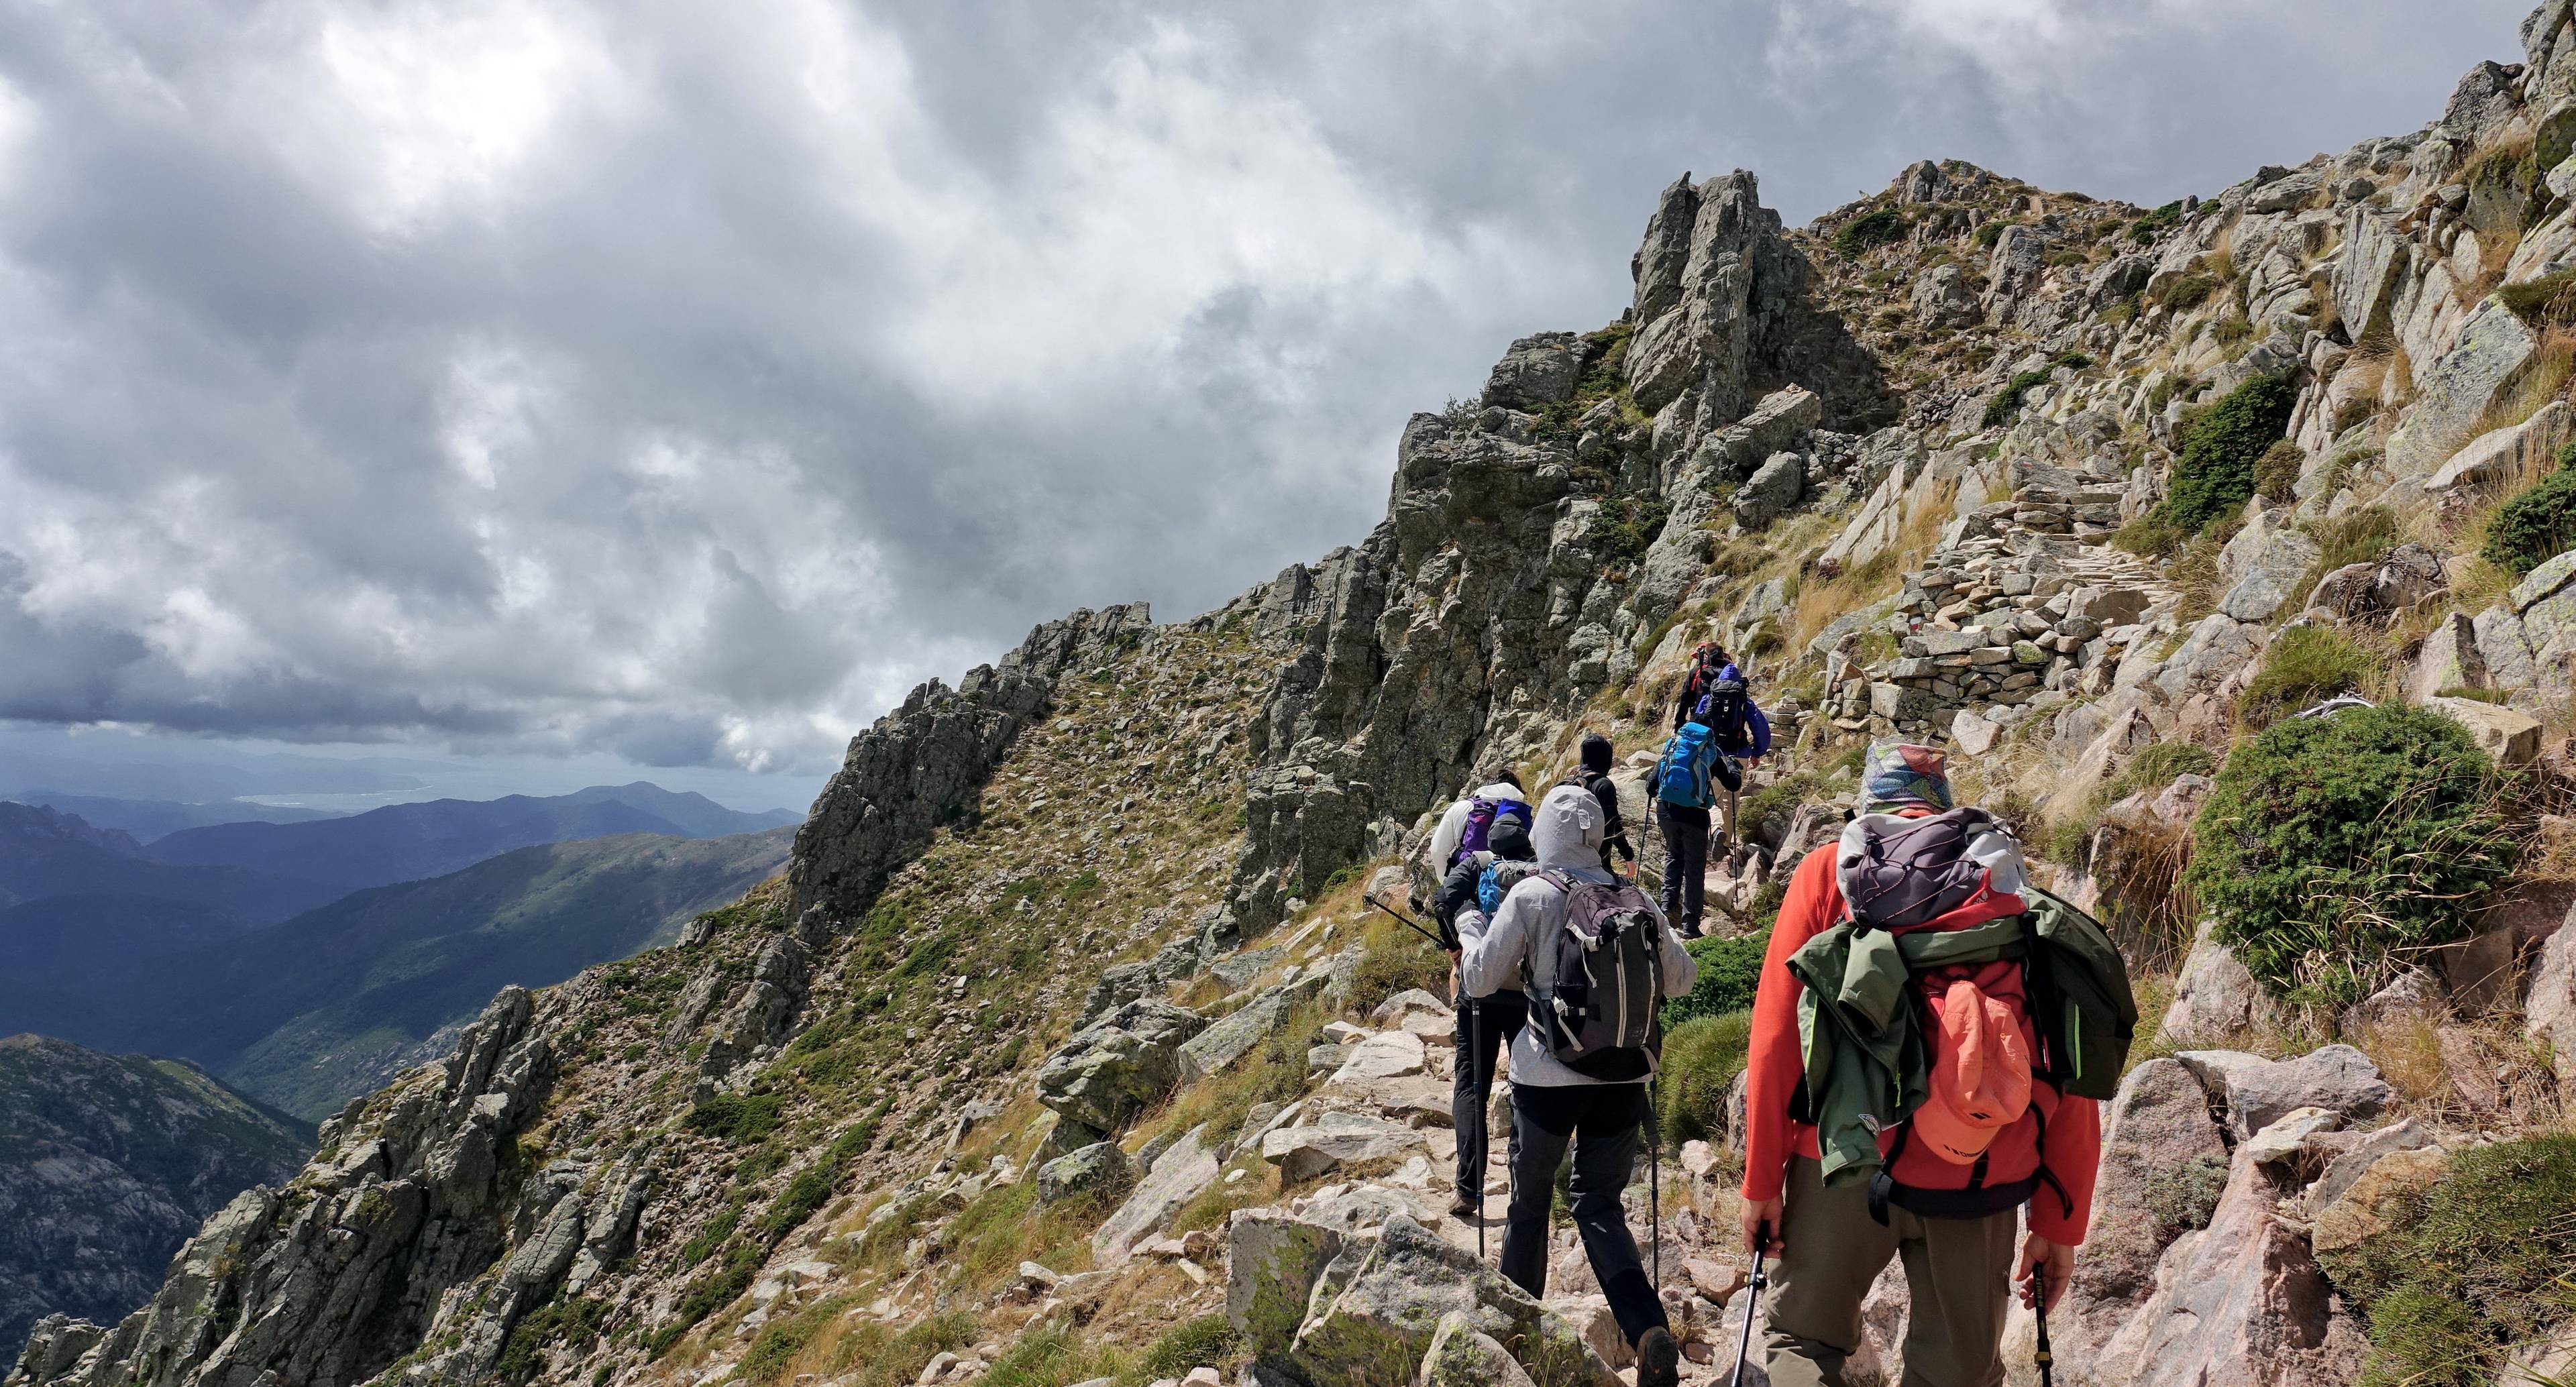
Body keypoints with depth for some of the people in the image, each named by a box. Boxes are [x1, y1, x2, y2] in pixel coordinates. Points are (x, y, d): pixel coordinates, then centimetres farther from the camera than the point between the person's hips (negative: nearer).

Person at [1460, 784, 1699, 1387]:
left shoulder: (1531, 896, -10)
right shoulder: (1633, 897, 0)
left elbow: (1480, 979, -6)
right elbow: (1682, 978, 8)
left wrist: (1469, 927, 12)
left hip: (1548, 1077, -3)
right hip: (1623, 1076, 3)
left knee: (1529, 1202, 16)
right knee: (1600, 1207, 12)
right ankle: (1652, 1333, -7)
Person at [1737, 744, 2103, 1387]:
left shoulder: (1828, 870, 5)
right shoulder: (2017, 889, 10)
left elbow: (1777, 1033, -2)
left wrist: (1761, 1182, 3)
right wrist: (2058, 1224, 12)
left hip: (1846, 1163, -1)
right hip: (1980, 1184, 2)